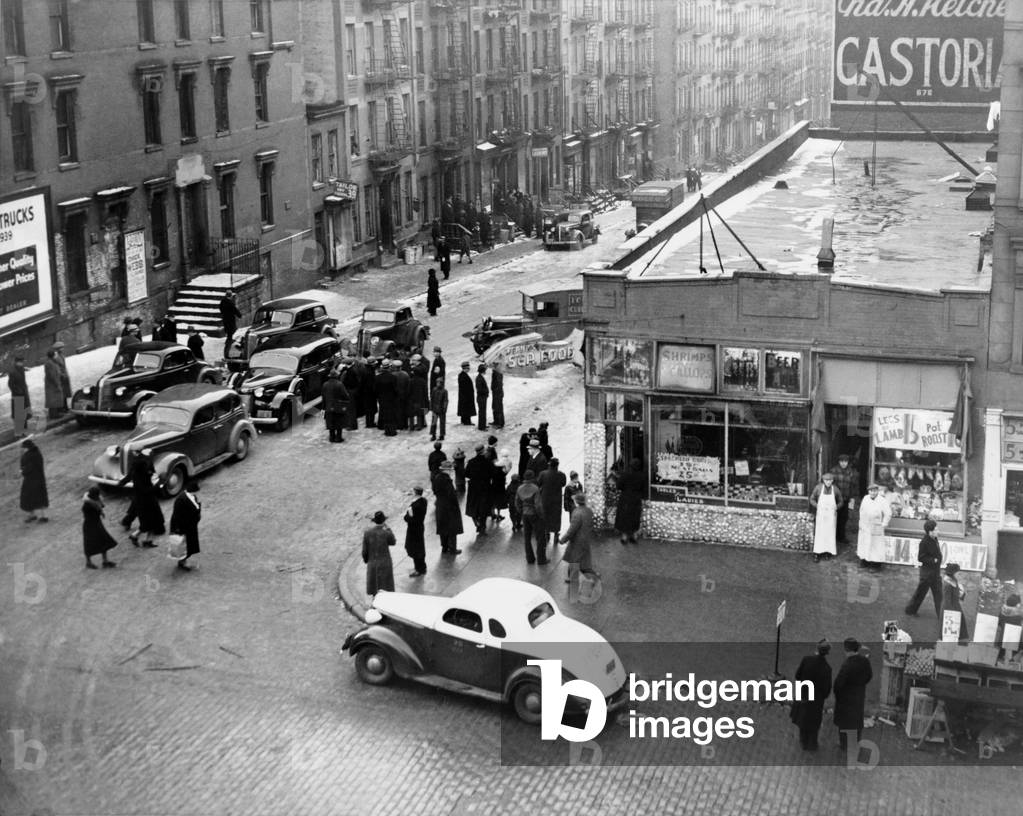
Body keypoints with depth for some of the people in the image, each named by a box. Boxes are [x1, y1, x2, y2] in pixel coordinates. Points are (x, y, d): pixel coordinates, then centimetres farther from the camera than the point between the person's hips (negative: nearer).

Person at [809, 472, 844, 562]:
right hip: (820, 514, -1)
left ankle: (829, 552, 18)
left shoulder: (835, 489, -3)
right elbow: (812, 499, 4)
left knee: (830, 533, 5)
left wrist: (836, 507, -7)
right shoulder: (818, 488, -6)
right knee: (819, 533, -2)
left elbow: (841, 501, 10)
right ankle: (817, 553, 0)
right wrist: (817, 505, -12)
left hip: (831, 515, 1)